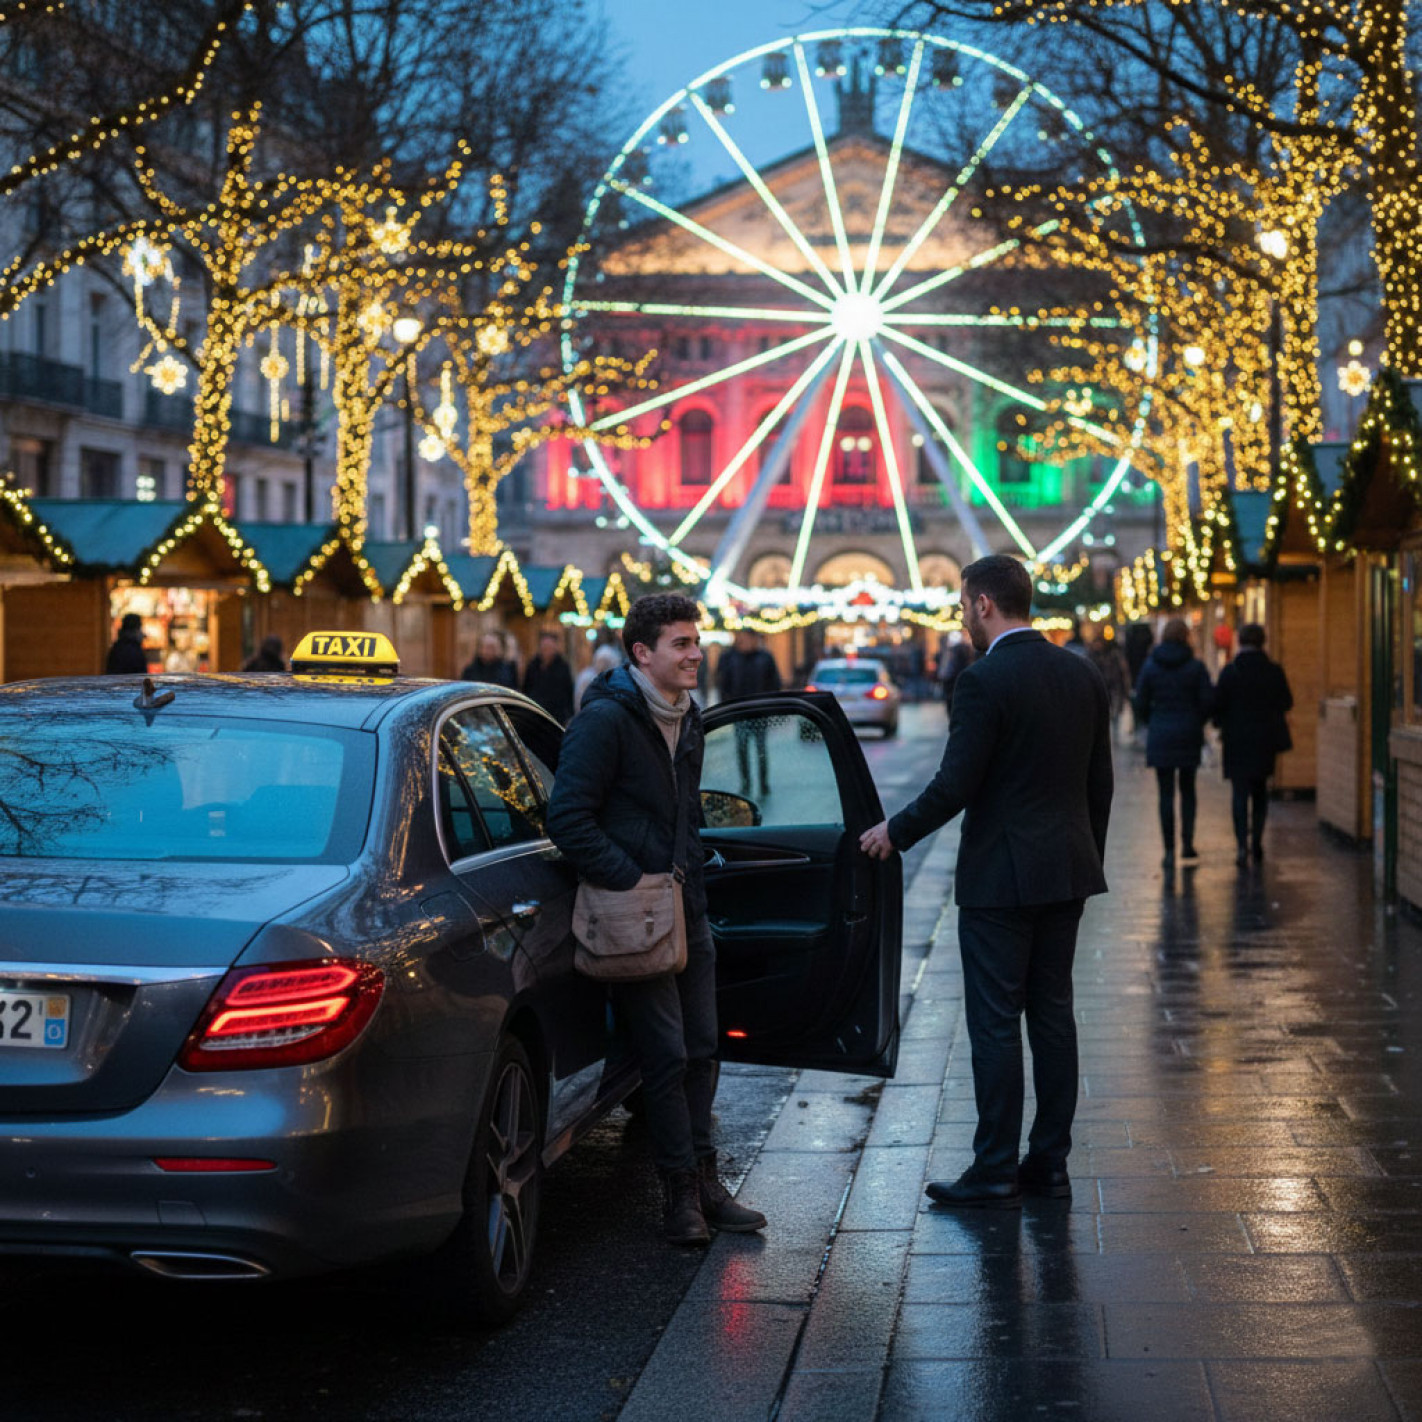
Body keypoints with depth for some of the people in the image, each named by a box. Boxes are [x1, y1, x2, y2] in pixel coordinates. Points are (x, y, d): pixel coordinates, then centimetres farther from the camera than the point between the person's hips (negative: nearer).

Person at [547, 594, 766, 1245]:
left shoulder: (688, 720, 12)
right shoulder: (605, 719, -15)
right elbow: (569, 819, -19)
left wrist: (691, 870, 15)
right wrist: (633, 881, -20)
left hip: (687, 910, 8)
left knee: (701, 1049, 12)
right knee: (667, 1055, -5)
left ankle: (703, 1180, 21)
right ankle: (680, 1191, 5)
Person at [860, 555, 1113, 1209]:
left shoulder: (984, 681, -15)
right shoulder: (1082, 674, 8)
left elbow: (955, 785, -16)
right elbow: (1099, 783, 12)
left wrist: (895, 832, -2)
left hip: (1000, 878, -7)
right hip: (1066, 871, 7)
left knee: (996, 1024, -1)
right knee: (1053, 1014, 12)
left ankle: (995, 1171, 3)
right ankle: (1050, 1162, 17)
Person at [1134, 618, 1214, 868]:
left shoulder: (1151, 666, -4)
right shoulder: (1195, 666, -6)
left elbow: (1141, 702, -2)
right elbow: (1208, 700, -6)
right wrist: (1198, 723, 12)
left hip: (1160, 736, 0)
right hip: (1189, 735, 0)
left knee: (1166, 794, 3)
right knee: (1187, 791, 13)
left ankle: (1169, 850, 1)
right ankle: (1187, 846, 10)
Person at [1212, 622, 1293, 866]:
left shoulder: (1230, 672, -10)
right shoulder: (1274, 671, -4)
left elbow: (1218, 704, -7)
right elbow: (1286, 702, 3)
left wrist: (1222, 726, 11)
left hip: (1237, 739, -2)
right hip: (1265, 738, 2)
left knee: (1240, 791, 0)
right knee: (1260, 789, 19)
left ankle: (1242, 846, -12)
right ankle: (1257, 840, 16)